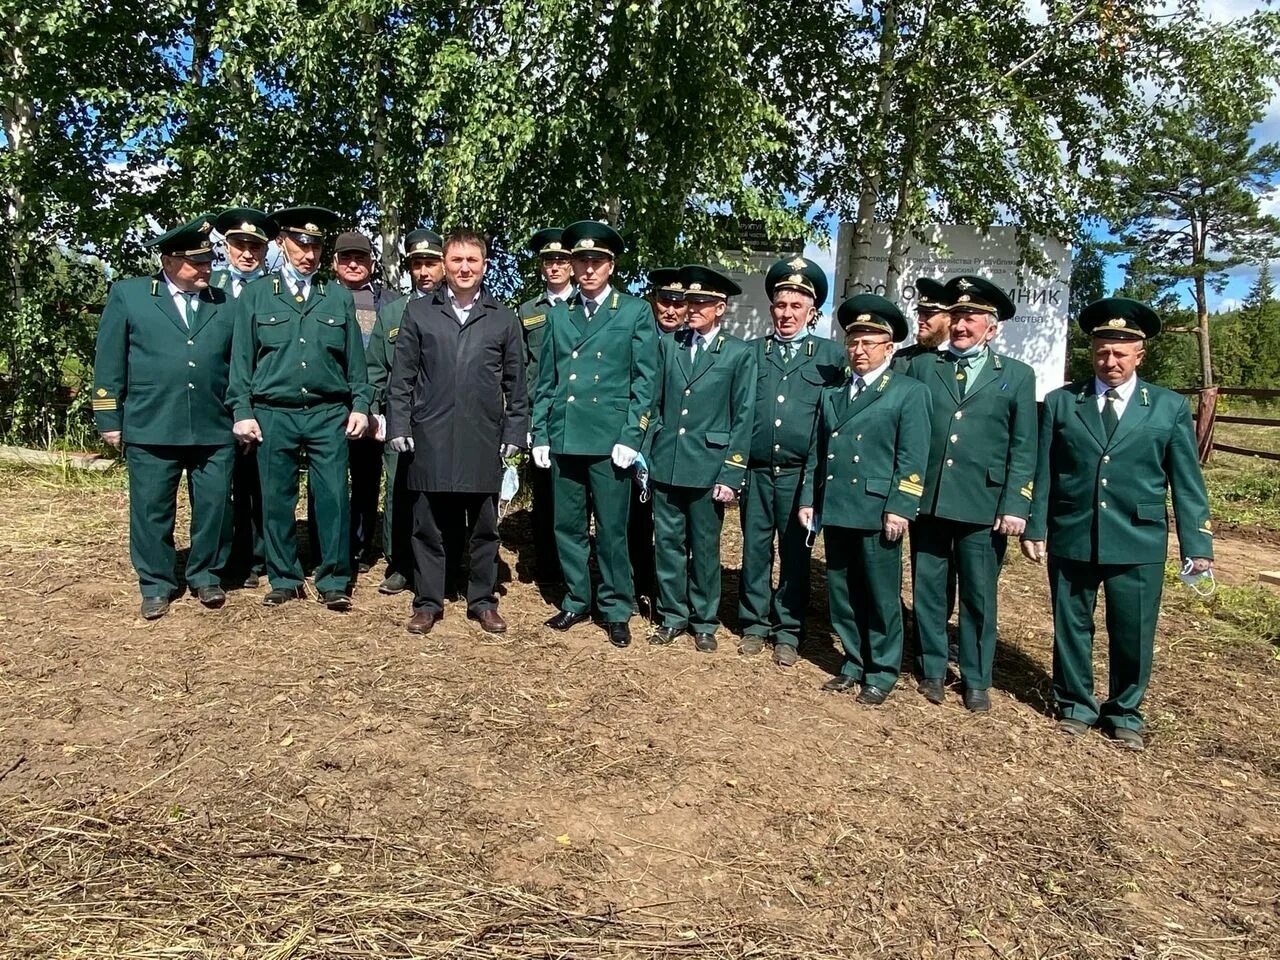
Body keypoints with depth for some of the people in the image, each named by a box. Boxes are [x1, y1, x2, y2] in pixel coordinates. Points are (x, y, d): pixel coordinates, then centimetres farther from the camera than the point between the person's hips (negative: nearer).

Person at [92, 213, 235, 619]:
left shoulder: (225, 302, 10)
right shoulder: (128, 295, 6)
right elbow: (109, 362, 5)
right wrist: (110, 419, 1)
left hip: (214, 429, 1)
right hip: (151, 428, -1)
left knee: (214, 507, 5)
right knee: (152, 509, 6)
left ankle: (206, 576, 23)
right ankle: (157, 585, 20)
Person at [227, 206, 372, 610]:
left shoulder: (340, 297, 10)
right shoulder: (255, 295, 7)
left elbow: (355, 359, 10)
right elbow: (241, 358, 5)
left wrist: (360, 406, 2)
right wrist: (242, 411, -2)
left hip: (329, 415, 0)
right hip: (273, 415, 0)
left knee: (334, 498, -2)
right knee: (277, 500, 6)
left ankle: (334, 581, 8)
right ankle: (284, 579, 19)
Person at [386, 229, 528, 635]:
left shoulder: (504, 318, 7)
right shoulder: (419, 312, 7)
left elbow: (516, 384, 8)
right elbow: (402, 377, 6)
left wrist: (514, 434, 3)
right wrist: (398, 427, 0)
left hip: (483, 440, 0)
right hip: (431, 438, 0)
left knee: (484, 527, 8)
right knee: (428, 525, 6)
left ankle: (483, 601, 21)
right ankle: (428, 602, 19)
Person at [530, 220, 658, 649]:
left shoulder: (635, 311, 3)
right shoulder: (558, 313, 14)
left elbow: (645, 380, -2)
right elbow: (546, 380, 14)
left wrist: (630, 436, -10)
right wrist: (539, 435, 7)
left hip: (609, 440, -4)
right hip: (564, 438, 4)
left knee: (611, 530, 3)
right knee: (568, 527, 11)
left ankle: (616, 609, 16)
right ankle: (576, 601, 25)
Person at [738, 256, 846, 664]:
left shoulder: (831, 355, 4)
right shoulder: (751, 351, 10)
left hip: (800, 474, -1)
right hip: (757, 472, 2)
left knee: (795, 553, 6)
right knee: (755, 549, 7)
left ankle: (788, 631, 18)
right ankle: (755, 623, 22)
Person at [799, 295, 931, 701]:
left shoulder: (909, 392, 0)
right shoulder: (832, 393, 17)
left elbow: (913, 459, -7)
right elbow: (816, 452, 16)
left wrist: (899, 508, -14)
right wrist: (808, 499, 9)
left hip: (877, 512, -5)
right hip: (835, 511, 5)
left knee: (881, 597, 4)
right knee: (842, 594, 12)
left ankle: (882, 672, 17)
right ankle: (853, 663, 26)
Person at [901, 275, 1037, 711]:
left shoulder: (1017, 376, 6)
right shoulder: (922, 367, 9)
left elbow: (1023, 450, 2)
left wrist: (1015, 507, -7)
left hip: (982, 507, -1)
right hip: (927, 500, 2)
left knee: (979, 596, 8)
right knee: (928, 590, 10)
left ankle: (976, 681, 22)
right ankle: (932, 670, 25)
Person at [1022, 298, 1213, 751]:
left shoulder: (1170, 407, 4)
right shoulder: (1060, 402, 4)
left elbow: (1187, 483, 2)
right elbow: (1043, 473, 3)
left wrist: (1197, 546, -2)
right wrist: (1034, 528, 0)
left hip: (1138, 543, 0)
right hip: (1070, 539, 1)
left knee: (1133, 634, 8)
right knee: (1071, 627, 11)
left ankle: (1125, 713, 28)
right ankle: (1076, 705, 30)